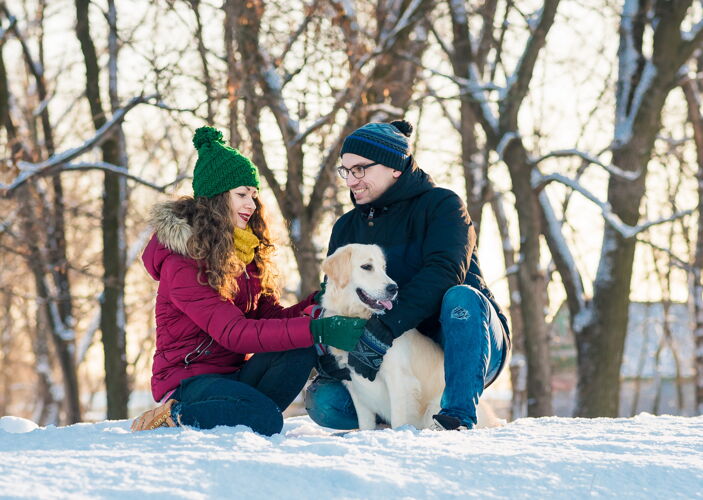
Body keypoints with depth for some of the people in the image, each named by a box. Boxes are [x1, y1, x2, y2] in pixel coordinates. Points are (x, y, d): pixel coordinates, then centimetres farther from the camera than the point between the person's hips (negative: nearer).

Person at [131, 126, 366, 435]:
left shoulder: (246, 252, 12)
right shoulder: (181, 264, -16)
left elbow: (270, 315, 5)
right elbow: (233, 333, -26)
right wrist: (316, 330, -34)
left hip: (233, 374, 7)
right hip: (187, 380, -7)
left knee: (300, 352, -21)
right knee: (266, 418, -33)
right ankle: (173, 417, -13)